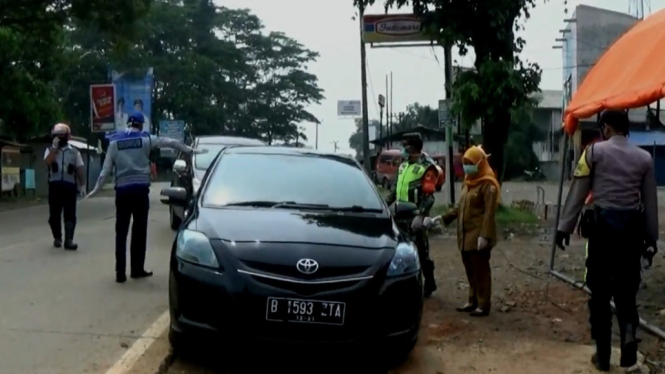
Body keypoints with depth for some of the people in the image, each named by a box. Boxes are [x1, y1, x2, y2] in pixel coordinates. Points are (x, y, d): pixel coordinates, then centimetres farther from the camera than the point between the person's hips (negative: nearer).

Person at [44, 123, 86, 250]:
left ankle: (69, 240, -8)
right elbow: (47, 162, -13)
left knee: (70, 214, -6)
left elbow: (80, 169, 9)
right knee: (54, 213, 6)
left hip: (69, 185, -1)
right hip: (55, 185, 1)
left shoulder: (74, 151, 9)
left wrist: (82, 185, 4)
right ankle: (57, 238, 21)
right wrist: (54, 147, -15)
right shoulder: (50, 150, 8)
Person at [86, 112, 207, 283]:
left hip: (122, 190, 1)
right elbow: (171, 142, 7)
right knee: (139, 231, 7)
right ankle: (137, 269, 13)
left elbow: (106, 169, 5)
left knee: (121, 232, 4)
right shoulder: (146, 139, 2)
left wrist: (97, 188, 12)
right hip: (140, 189, -1)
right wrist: (191, 151, 16)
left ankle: (120, 273, 0)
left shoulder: (115, 141, 7)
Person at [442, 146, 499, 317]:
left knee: (481, 271, -1)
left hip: (478, 236, -8)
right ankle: (473, 301, 26)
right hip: (466, 235, 9)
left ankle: (484, 305, 6)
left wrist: (484, 235, -24)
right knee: (470, 271, 15)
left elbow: (489, 213, -18)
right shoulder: (468, 182, 15)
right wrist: (443, 218, 11)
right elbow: (460, 206, 20)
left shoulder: (488, 184, -13)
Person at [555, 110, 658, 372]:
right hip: (633, 227, 2)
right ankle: (629, 332, -12)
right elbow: (651, 203, 9)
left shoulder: (594, 151, 0)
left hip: (603, 224, -2)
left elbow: (577, 193, -3)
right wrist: (651, 239, 14)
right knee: (626, 289, 14)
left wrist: (564, 227, 1)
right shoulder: (644, 157, 8)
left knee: (600, 293, 6)